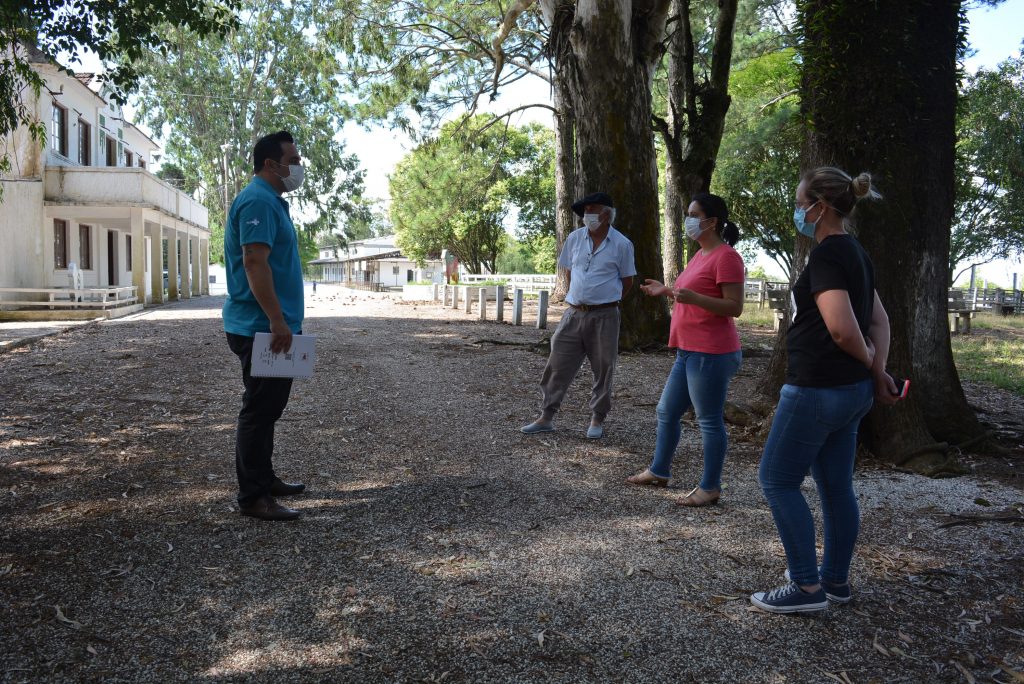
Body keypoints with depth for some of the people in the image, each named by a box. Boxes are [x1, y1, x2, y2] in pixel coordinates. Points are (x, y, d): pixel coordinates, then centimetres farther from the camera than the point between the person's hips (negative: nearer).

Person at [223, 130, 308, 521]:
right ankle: (252, 497, 2)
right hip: (261, 328, -11)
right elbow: (254, 263, -25)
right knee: (259, 412, -5)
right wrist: (277, 321, -27)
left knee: (267, 408, 18)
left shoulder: (271, 201, 18)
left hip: (269, 327, 11)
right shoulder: (258, 201, -15)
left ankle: (264, 479, 29)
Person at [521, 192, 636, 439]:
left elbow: (627, 281, 3)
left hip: (604, 316, -3)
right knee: (558, 365, 3)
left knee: (603, 370, 6)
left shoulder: (621, 244, -5)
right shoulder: (575, 238, 4)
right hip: (574, 314, 3)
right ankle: (546, 417, 12)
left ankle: (597, 420, 20)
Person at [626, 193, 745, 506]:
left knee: (709, 420, 0)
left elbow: (734, 307, -19)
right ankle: (659, 471, 31)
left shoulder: (726, 257, -14)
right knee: (666, 412, 17)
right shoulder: (701, 254, 16)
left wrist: (692, 297, -29)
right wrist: (666, 291, 19)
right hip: (688, 351, 10)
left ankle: (710, 487, 12)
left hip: (710, 354, -10)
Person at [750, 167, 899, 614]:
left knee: (777, 481, 1)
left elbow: (842, 329, -26)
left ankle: (807, 587, 6)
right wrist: (877, 370, 4)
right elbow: (879, 321, 14)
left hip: (817, 389, -10)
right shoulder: (856, 254, 12)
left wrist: (868, 361, -7)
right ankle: (835, 579, 28)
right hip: (853, 390, 10)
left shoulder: (826, 255, -18)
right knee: (836, 486, 17)